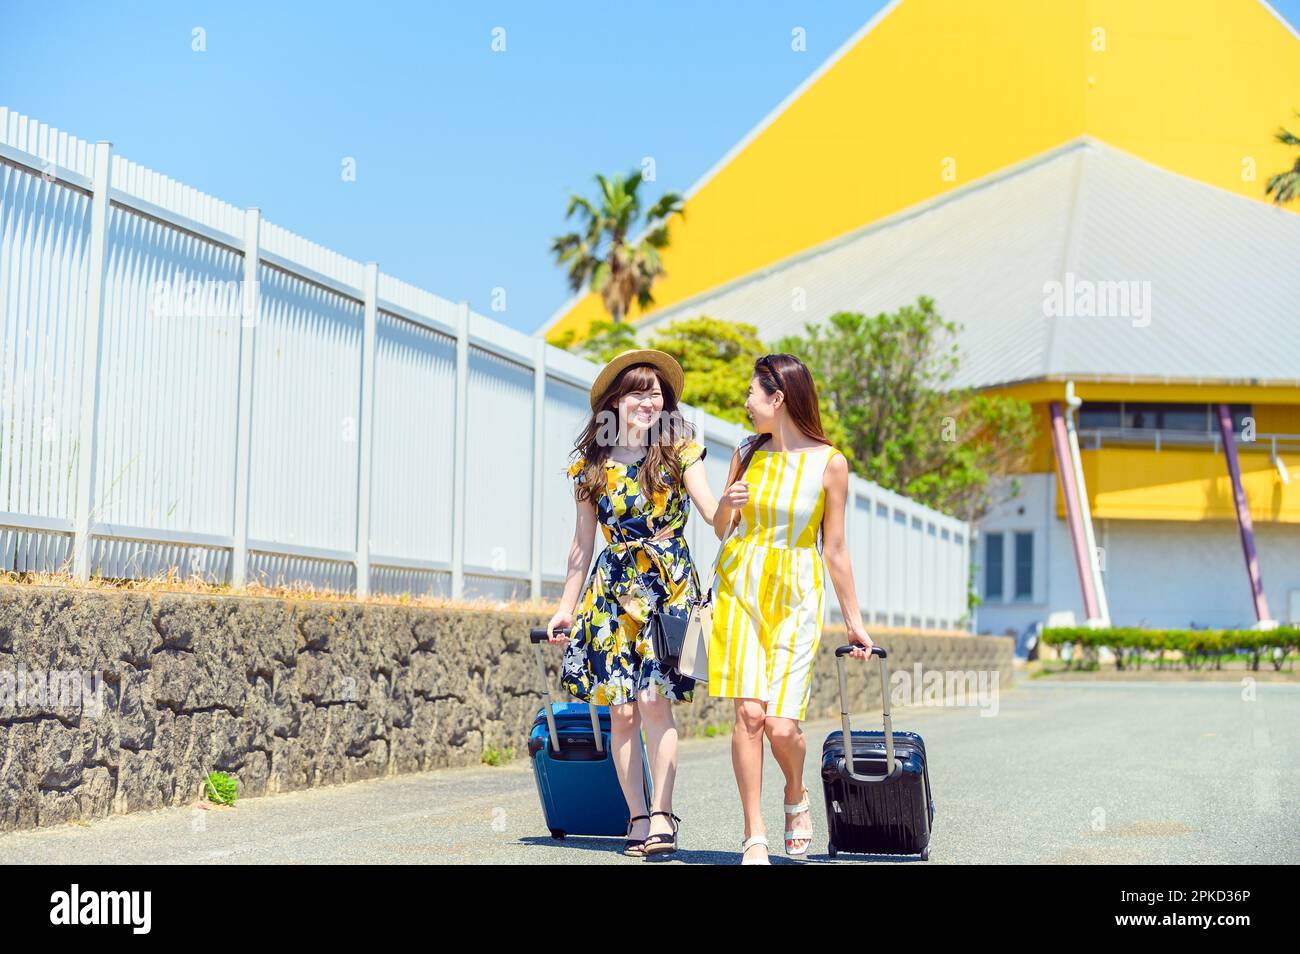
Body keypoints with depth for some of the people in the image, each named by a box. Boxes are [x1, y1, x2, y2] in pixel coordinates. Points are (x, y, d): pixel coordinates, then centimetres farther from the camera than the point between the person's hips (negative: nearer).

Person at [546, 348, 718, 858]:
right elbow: (582, 543, 13)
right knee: (622, 710, -2)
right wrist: (566, 606, 14)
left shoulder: (680, 451, 2)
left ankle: (661, 814, -10)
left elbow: (713, 511, -10)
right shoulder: (592, 464, 7)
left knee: (655, 698, -14)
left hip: (669, 584, -2)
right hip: (614, 589, 2)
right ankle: (638, 817, 5)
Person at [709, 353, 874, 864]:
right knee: (749, 712, -10)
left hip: (795, 597, -2)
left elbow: (835, 550, 3)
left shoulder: (829, 463, -3)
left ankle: (796, 795, 24)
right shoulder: (747, 453, 7)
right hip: (740, 586, 2)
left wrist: (854, 621, 5)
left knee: (781, 725, -10)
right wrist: (727, 505, -6)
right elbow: (721, 529, 17)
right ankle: (754, 836, 0)